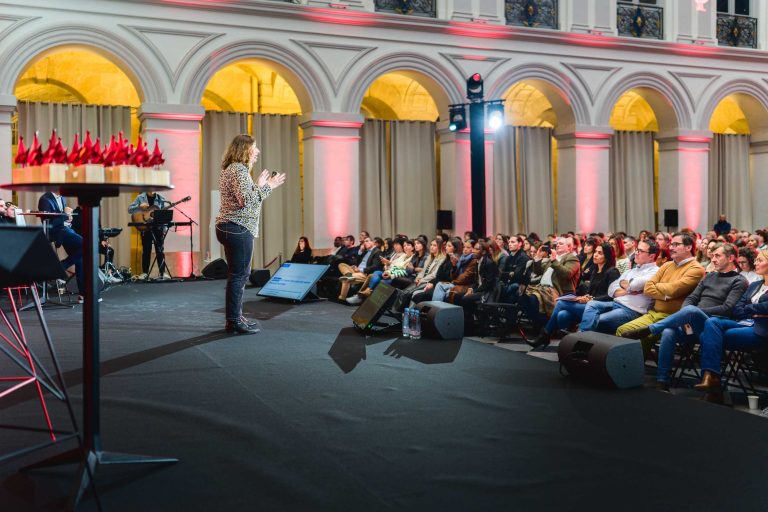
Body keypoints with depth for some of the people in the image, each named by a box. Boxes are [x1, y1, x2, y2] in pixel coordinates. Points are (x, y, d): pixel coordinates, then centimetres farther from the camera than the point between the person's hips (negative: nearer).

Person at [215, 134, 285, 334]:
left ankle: (236, 317, 26)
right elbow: (246, 200, -23)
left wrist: (259, 184, 17)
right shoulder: (239, 169, -14)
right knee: (238, 275, -6)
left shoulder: (230, 169, 19)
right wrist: (265, 186, -14)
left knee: (240, 274, 18)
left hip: (228, 227, 11)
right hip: (238, 228, -11)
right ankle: (234, 321, -1)